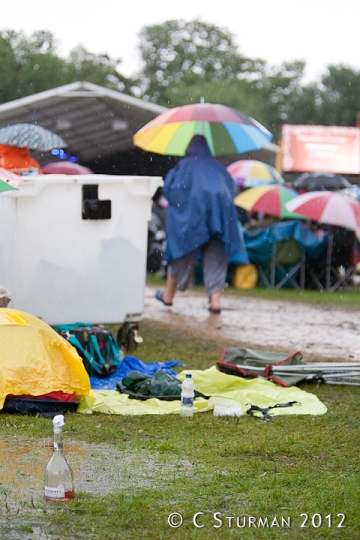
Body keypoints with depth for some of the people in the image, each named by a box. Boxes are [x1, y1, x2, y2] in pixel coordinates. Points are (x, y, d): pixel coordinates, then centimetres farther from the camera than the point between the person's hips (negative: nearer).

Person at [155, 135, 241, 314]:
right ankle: (215, 300, -8)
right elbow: (232, 187, 14)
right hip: (220, 216, 3)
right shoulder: (218, 167, 13)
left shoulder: (185, 165, 1)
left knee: (182, 252, 10)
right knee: (215, 257, 3)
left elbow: (169, 188, -4)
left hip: (192, 213, -2)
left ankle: (169, 295, 21)